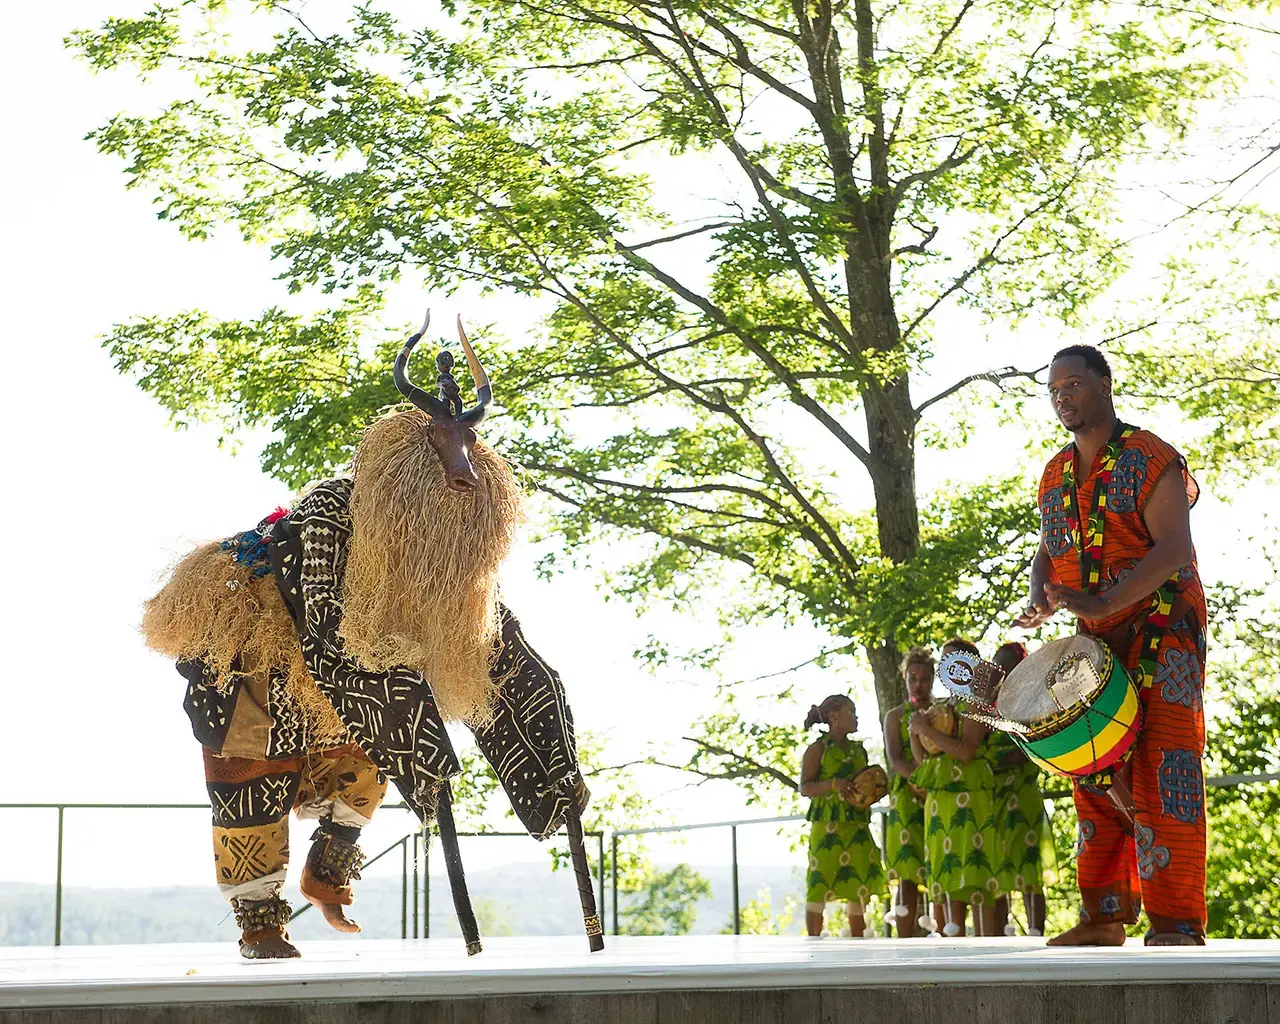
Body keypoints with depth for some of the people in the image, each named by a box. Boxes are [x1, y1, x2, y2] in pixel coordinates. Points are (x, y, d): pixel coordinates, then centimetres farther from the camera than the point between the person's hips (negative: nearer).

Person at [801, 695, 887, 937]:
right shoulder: (818, 749, -1)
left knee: (859, 885, 4)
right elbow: (804, 788, -8)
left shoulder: (858, 749, 16)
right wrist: (833, 784, -23)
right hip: (827, 824, -6)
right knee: (820, 885, -5)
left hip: (857, 824, 6)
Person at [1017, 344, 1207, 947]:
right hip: (1097, 644, 7)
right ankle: (1105, 913, 12)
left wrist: (1100, 604, -29)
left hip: (1161, 629, -7)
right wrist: (1040, 601, -1)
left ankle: (1176, 923, -14)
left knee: (1162, 771, -14)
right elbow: (1047, 554, 23)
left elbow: (1173, 548, -18)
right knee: (1096, 772, 6)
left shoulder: (1150, 460, -8)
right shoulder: (1055, 476, 14)